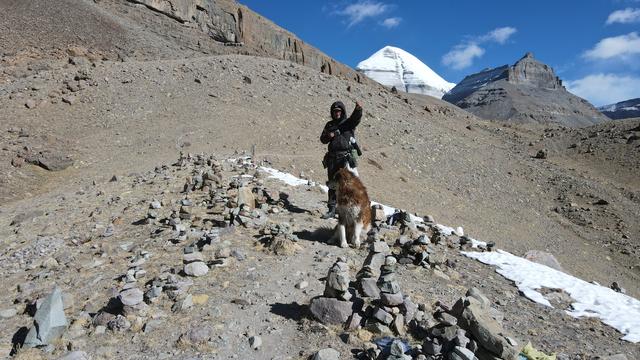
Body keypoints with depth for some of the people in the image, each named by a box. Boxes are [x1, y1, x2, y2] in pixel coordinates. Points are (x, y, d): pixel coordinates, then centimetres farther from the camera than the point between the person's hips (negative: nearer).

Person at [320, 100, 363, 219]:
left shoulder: (349, 123, 4)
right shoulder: (329, 125, 16)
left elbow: (356, 118, -18)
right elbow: (322, 139, 17)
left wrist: (358, 109, -39)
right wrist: (328, 136, -6)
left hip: (346, 157, -4)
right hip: (332, 158, 5)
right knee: (332, 184, 8)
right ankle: (332, 209, 16)